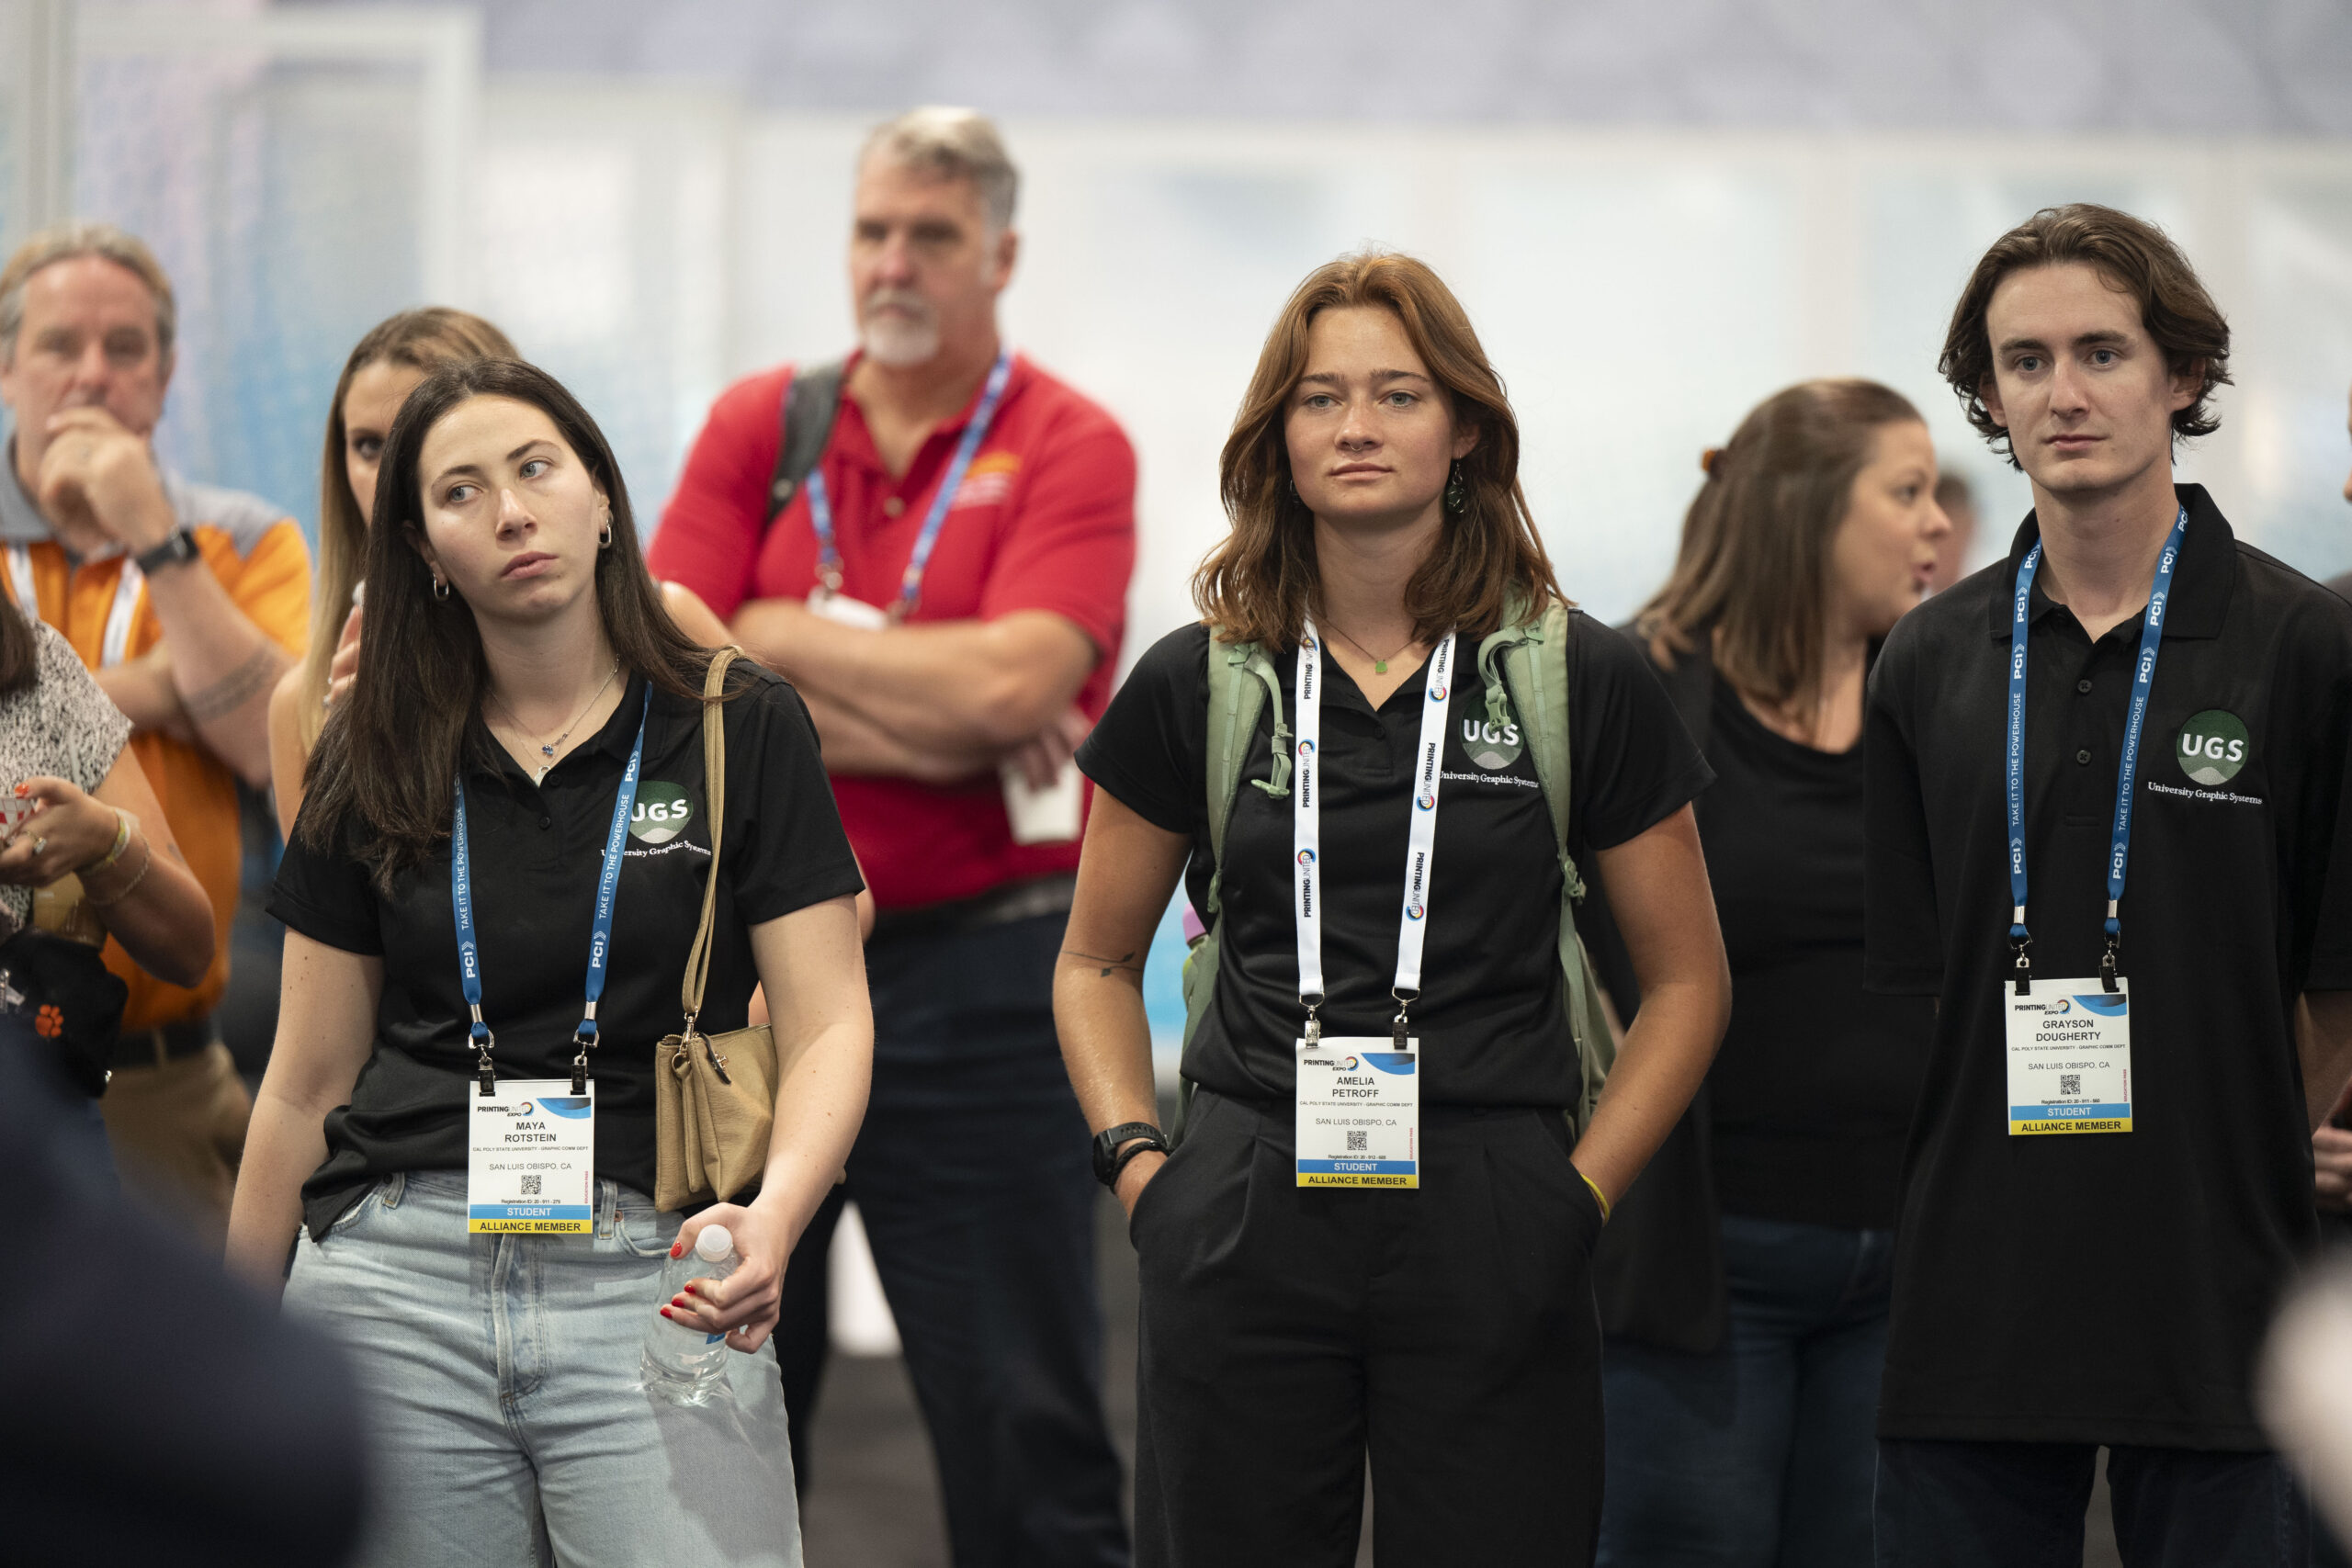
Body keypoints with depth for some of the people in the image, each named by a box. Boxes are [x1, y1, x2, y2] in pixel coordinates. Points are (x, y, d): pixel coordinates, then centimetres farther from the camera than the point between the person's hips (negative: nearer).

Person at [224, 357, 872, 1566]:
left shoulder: (740, 730, 3)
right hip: (396, 1282, 2)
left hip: (649, 1277, -2)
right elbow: (308, 1081, 14)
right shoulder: (377, 763, 10)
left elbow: (827, 1025, -2)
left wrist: (773, 1213, -21)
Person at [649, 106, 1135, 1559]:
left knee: (1024, 1430, 0)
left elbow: (1010, 684, -17)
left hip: (978, 973, -3)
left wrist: (783, 636, -6)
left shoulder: (1070, 447, -2)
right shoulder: (761, 427, 7)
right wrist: (926, 738, -12)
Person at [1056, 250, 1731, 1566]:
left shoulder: (1583, 682, 3)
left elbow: (1688, 981, 9)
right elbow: (1099, 966, 17)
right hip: (1244, 1246, 1)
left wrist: (1581, 1194, -1)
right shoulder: (1200, 685, 7)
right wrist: (1138, 1163, 2)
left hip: (1492, 1257, -1)